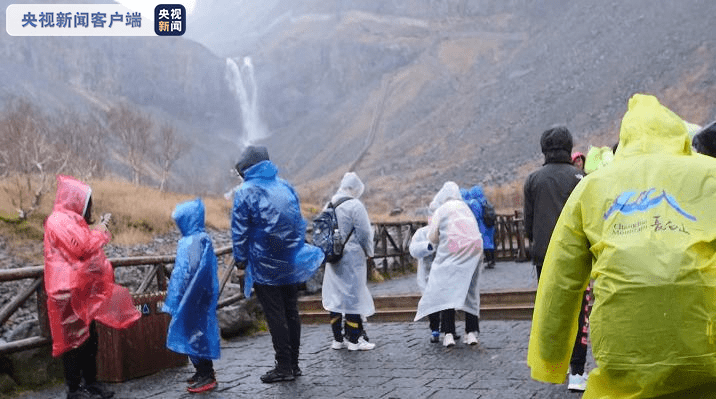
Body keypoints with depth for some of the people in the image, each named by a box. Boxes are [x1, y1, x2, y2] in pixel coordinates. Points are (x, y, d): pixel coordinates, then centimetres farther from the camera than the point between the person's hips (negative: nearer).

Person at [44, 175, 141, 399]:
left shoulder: (72, 221, 18)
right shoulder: (59, 222, -14)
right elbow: (83, 247, -21)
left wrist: (99, 228, 18)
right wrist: (100, 231, -8)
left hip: (84, 290, 10)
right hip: (69, 292, -10)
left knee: (89, 338, 14)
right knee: (74, 339, -5)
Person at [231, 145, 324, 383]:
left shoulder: (245, 193, -9)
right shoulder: (286, 187, 9)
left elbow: (240, 232, -9)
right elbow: (299, 223, 15)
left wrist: (241, 260, 0)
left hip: (265, 267, -5)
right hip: (292, 264, 5)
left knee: (275, 316, -1)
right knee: (291, 312, 12)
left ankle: (284, 366, 1)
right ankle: (293, 364, 17)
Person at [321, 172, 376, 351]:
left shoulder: (329, 206, 8)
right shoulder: (355, 206, -13)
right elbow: (364, 233, -11)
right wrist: (368, 251, 6)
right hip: (352, 257, -7)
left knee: (335, 296, 11)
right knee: (354, 295, -1)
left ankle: (337, 339, 16)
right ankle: (354, 340, 1)